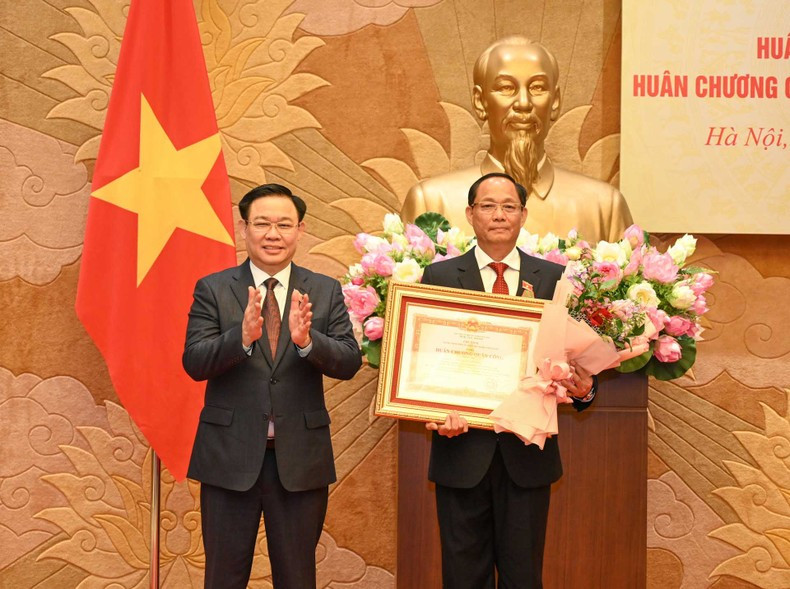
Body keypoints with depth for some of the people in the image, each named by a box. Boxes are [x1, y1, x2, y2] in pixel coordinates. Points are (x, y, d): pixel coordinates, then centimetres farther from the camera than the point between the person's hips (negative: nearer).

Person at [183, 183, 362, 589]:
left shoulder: (326, 292, 3)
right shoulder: (213, 289, 0)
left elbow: (349, 362, -6)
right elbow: (194, 363, -10)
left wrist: (306, 340, -26)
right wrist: (243, 336, -28)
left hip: (300, 459, 1)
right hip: (230, 457, -1)